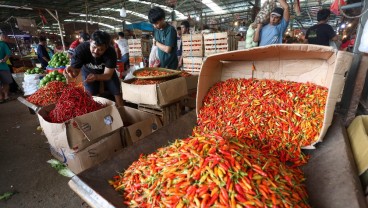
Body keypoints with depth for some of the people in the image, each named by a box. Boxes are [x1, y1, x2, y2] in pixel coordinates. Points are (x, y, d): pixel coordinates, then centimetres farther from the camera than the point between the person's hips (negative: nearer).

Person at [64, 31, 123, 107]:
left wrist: (96, 77, -52)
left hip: (107, 72, 0)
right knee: (91, 95, -6)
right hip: (88, 71, 0)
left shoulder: (111, 52, -34)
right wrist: (71, 70, -51)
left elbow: (108, 75, -32)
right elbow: (76, 70, -27)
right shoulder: (81, 49, -33)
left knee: (117, 92, -3)